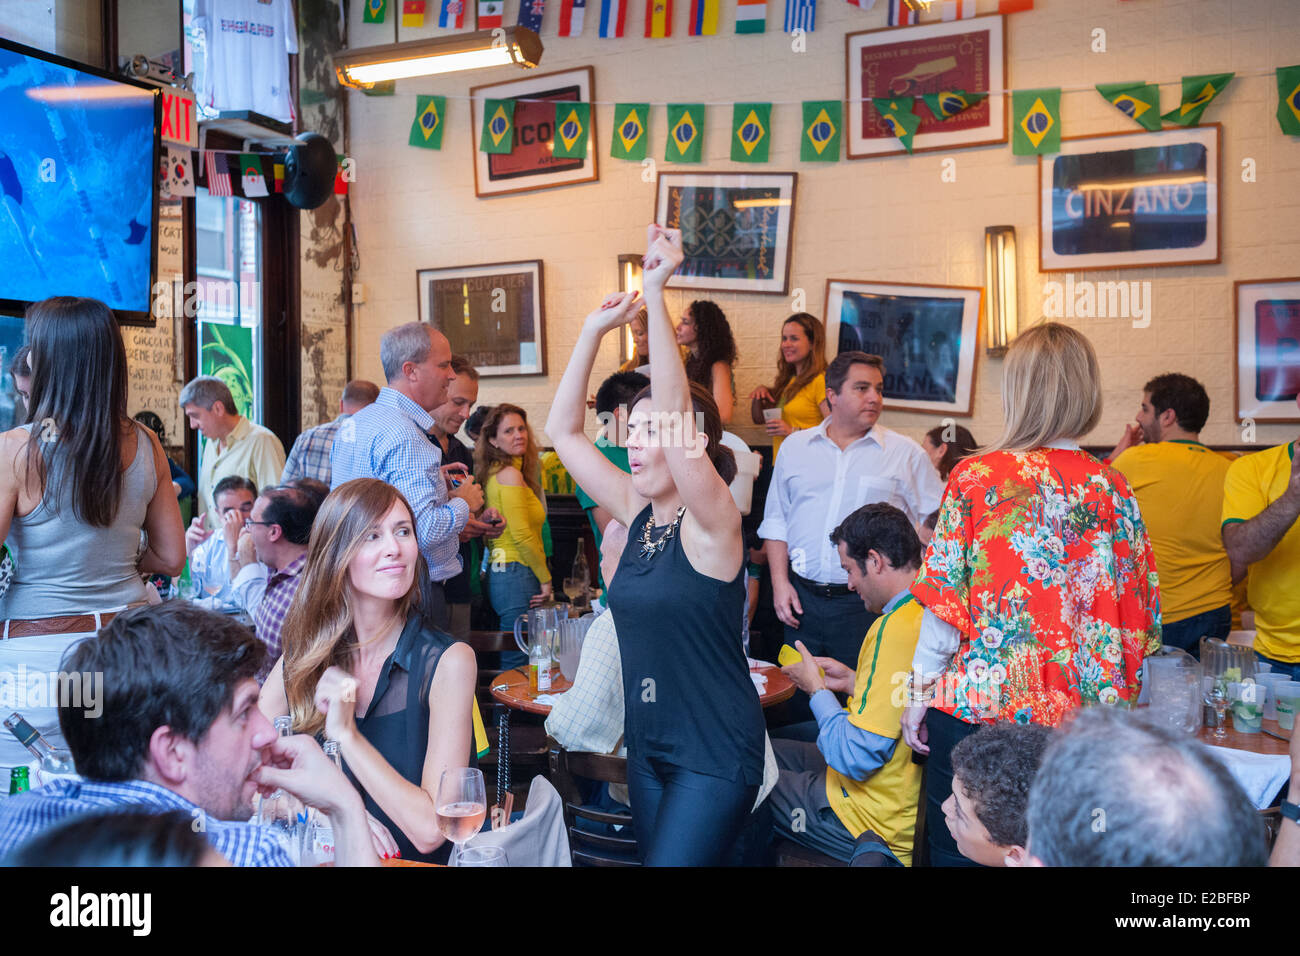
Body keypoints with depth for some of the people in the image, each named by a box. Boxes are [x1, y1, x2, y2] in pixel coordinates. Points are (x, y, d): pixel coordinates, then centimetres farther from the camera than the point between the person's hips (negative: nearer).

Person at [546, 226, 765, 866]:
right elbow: (563, 431, 4)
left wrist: (656, 292, -32)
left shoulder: (712, 521, -15)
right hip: (646, 744, 7)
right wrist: (593, 331, -4)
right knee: (655, 856, 17)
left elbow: (675, 409, -29)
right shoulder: (638, 512, 4)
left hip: (714, 753, -7)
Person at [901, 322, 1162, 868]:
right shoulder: (1111, 488, -1)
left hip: (977, 704, -3)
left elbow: (945, 601, -9)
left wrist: (921, 692, 2)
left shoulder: (976, 476, -9)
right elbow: (1138, 613, 4)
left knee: (957, 849, 11)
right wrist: (1115, 699, 18)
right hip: (1079, 716, 3)